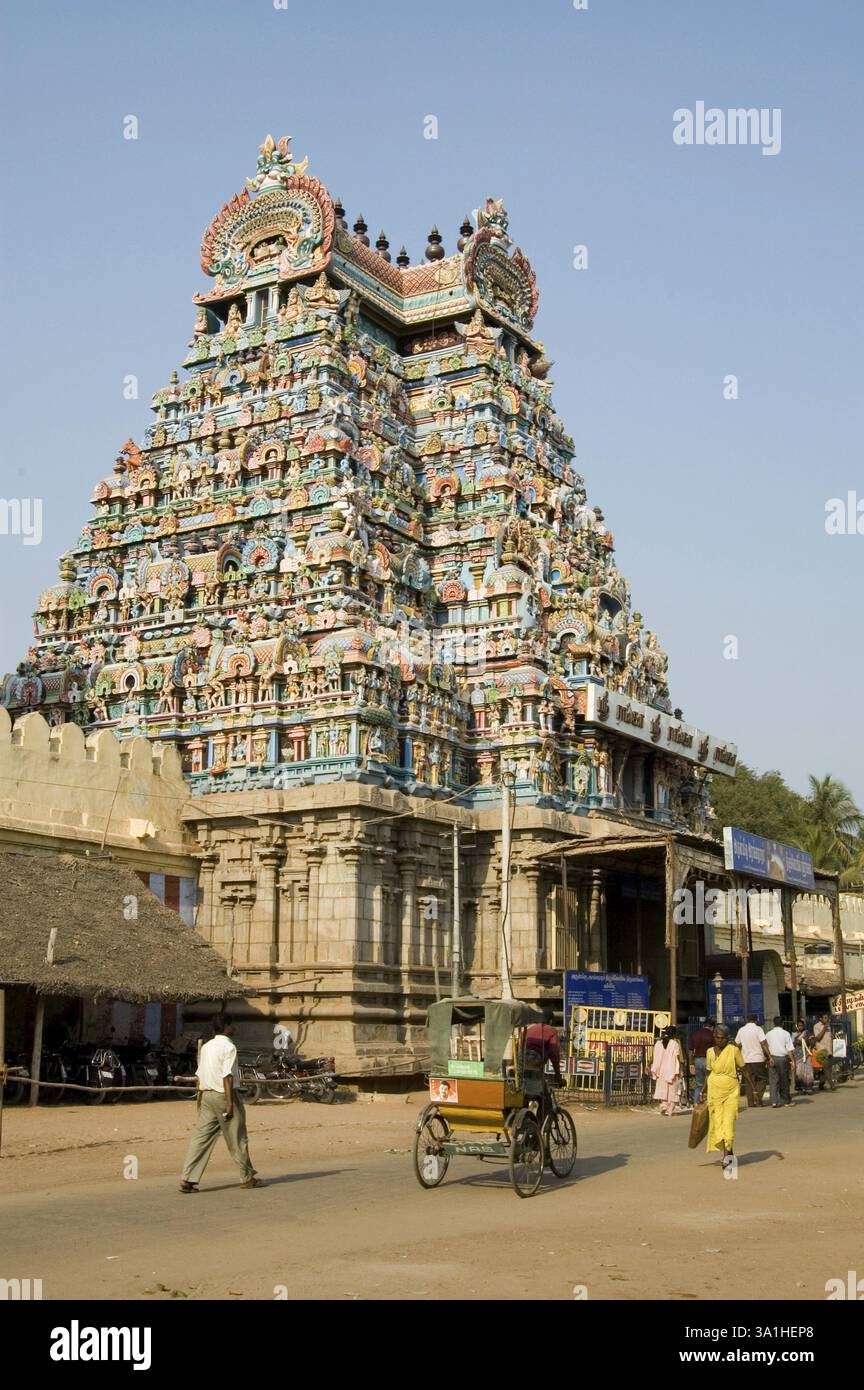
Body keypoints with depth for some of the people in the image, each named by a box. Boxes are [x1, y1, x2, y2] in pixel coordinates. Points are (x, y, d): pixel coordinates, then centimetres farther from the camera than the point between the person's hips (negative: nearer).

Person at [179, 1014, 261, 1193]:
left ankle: (188, 1180, -3)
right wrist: (230, 1103, -20)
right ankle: (248, 1177, 17)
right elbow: (227, 1076, -18)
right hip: (223, 1095, -7)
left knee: (201, 1137, 3)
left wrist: (200, 1098, 20)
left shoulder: (206, 1047, 12)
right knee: (237, 1139, 5)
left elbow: (199, 1075, 14)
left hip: (207, 1095, 7)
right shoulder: (228, 1047, -12)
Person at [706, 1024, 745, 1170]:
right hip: (715, 1091, 3)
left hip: (731, 1091, -3)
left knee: (728, 1121, -10)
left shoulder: (734, 1050, -5)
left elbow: (743, 1069, 0)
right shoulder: (710, 1052, 6)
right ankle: (729, 1153, 13)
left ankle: (727, 1153, -6)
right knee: (717, 1122, 1)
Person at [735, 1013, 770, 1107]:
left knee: (749, 1081, 9)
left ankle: (751, 1102, 6)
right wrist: (769, 1056, -14)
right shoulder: (758, 1029, -7)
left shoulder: (741, 1030, 7)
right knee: (762, 1079, 8)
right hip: (758, 1059, -4)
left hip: (746, 1059, 4)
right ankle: (758, 1099, -6)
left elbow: (737, 1045, 13)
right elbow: (764, 1043, -15)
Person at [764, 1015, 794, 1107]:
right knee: (784, 1080, 10)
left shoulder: (768, 1033, 4)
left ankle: (774, 1101, -8)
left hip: (772, 1058, 1)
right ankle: (786, 1100, 19)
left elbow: (765, 1047, 3)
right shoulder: (785, 1033, -2)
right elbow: (789, 1049, -6)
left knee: (773, 1080, 1)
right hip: (783, 1057, -1)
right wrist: (792, 1060, -4)